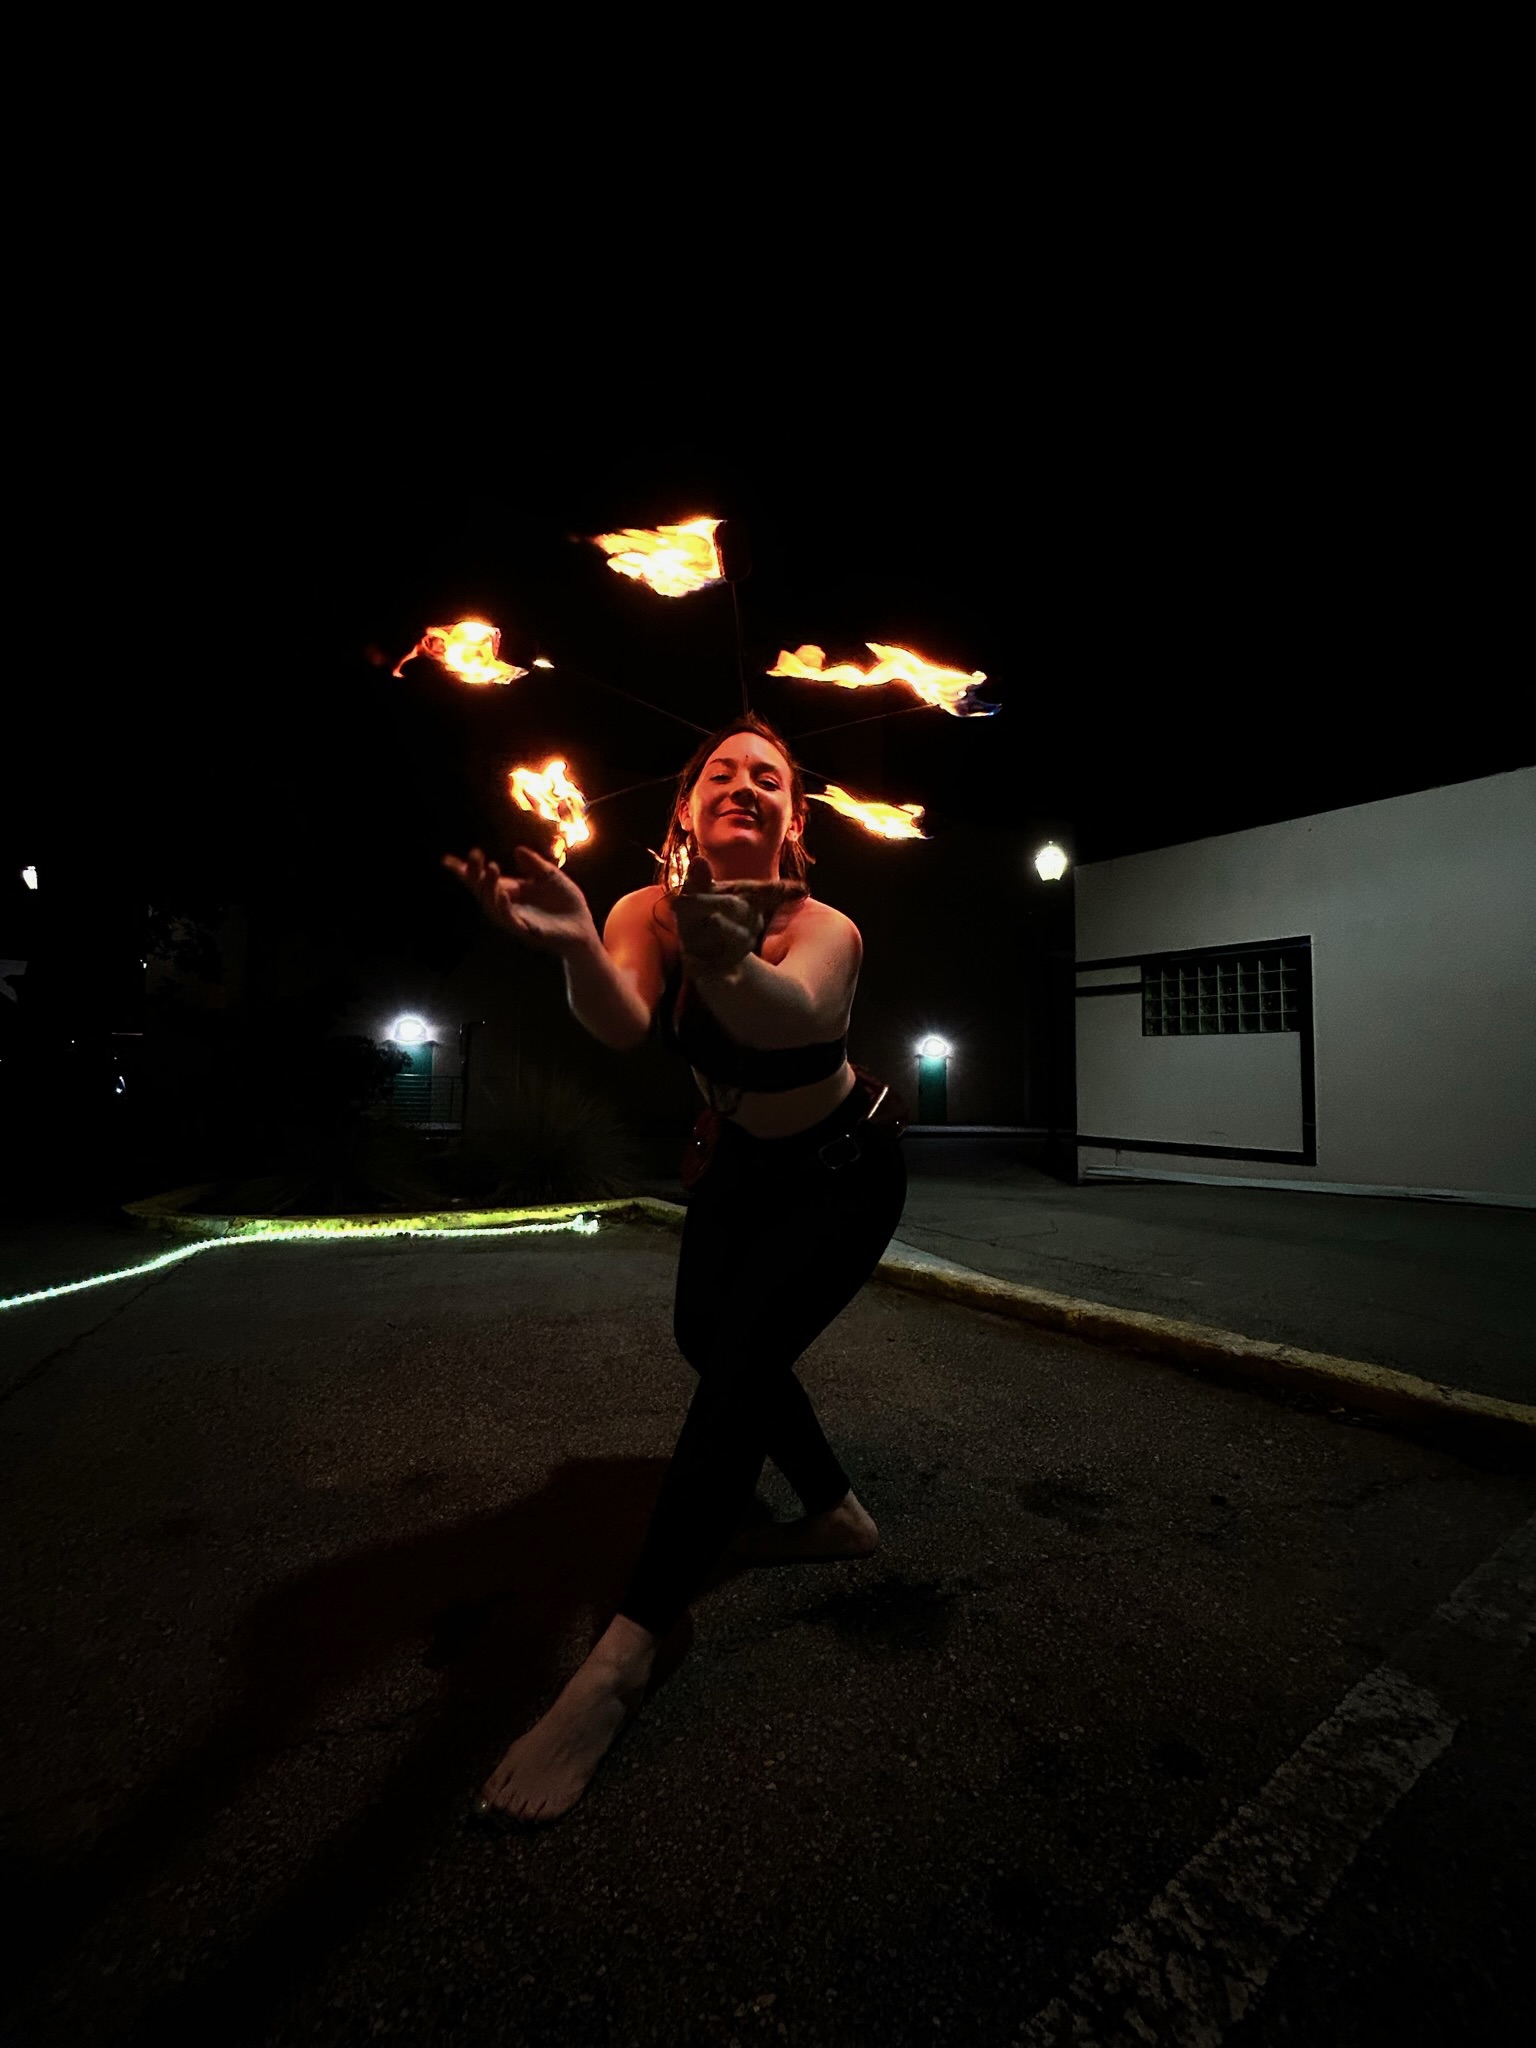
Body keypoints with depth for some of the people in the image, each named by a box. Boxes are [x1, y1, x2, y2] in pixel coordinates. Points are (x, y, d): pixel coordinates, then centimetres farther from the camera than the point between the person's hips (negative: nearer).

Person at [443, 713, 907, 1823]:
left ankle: (625, 1656, -9)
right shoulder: (649, 910, -18)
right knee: (705, 1334, 14)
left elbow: (792, 1014, -52)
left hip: (844, 1168, -5)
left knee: (739, 1364, -19)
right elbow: (622, 1023, -38)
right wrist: (575, 947, -60)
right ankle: (837, 1514, 33)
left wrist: (729, 965, -74)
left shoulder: (825, 930, -29)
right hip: (742, 1159, 6)